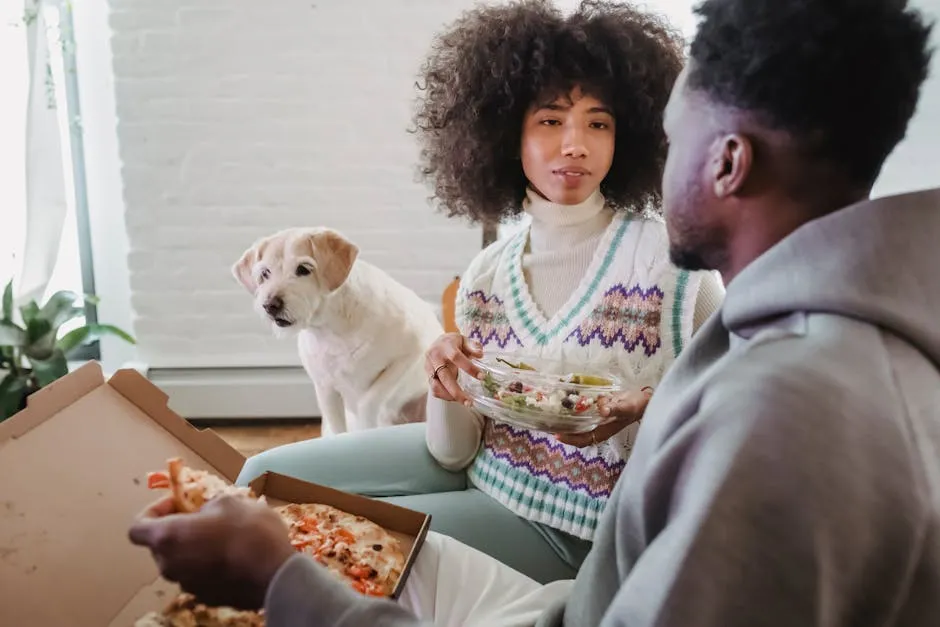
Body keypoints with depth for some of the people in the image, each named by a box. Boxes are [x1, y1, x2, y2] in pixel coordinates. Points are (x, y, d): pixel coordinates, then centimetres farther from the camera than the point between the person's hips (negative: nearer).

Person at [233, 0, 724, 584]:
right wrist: (446, 384, -23)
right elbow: (452, 453, -2)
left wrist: (644, 410, -29)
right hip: (477, 467, 5)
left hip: (568, 525, -4)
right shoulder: (486, 273, -3)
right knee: (265, 476, 2)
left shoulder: (670, 251, -16)